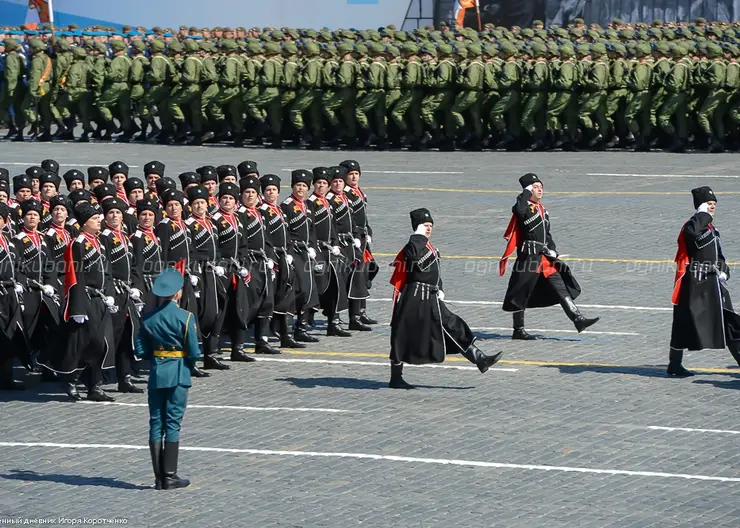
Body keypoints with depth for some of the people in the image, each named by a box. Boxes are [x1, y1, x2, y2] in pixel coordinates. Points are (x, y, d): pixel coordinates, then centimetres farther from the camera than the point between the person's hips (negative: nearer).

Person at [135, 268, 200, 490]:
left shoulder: (148, 318, 1)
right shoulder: (185, 317, -11)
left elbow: (140, 351, 1)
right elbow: (194, 353, -12)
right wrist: (190, 361, 10)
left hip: (156, 374, 4)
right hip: (178, 375, -3)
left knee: (156, 424, 8)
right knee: (172, 424, 1)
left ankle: (159, 477, 9)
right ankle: (170, 476, 1)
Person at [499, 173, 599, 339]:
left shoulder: (542, 210, 19)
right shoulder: (525, 208, -8)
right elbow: (518, 209, -34)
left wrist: (552, 251, 9)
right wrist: (527, 192, -20)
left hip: (544, 258, 8)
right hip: (528, 258, -8)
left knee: (561, 289, 4)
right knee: (521, 294, 0)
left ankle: (578, 320, 3)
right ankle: (518, 330, 7)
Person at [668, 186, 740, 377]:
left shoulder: (710, 227, 17)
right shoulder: (692, 226, -12)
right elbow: (693, 235, -37)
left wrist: (723, 271, 10)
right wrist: (702, 215, -24)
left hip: (712, 282, 9)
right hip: (695, 282, -9)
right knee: (685, 323, -3)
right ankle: (674, 365, 5)